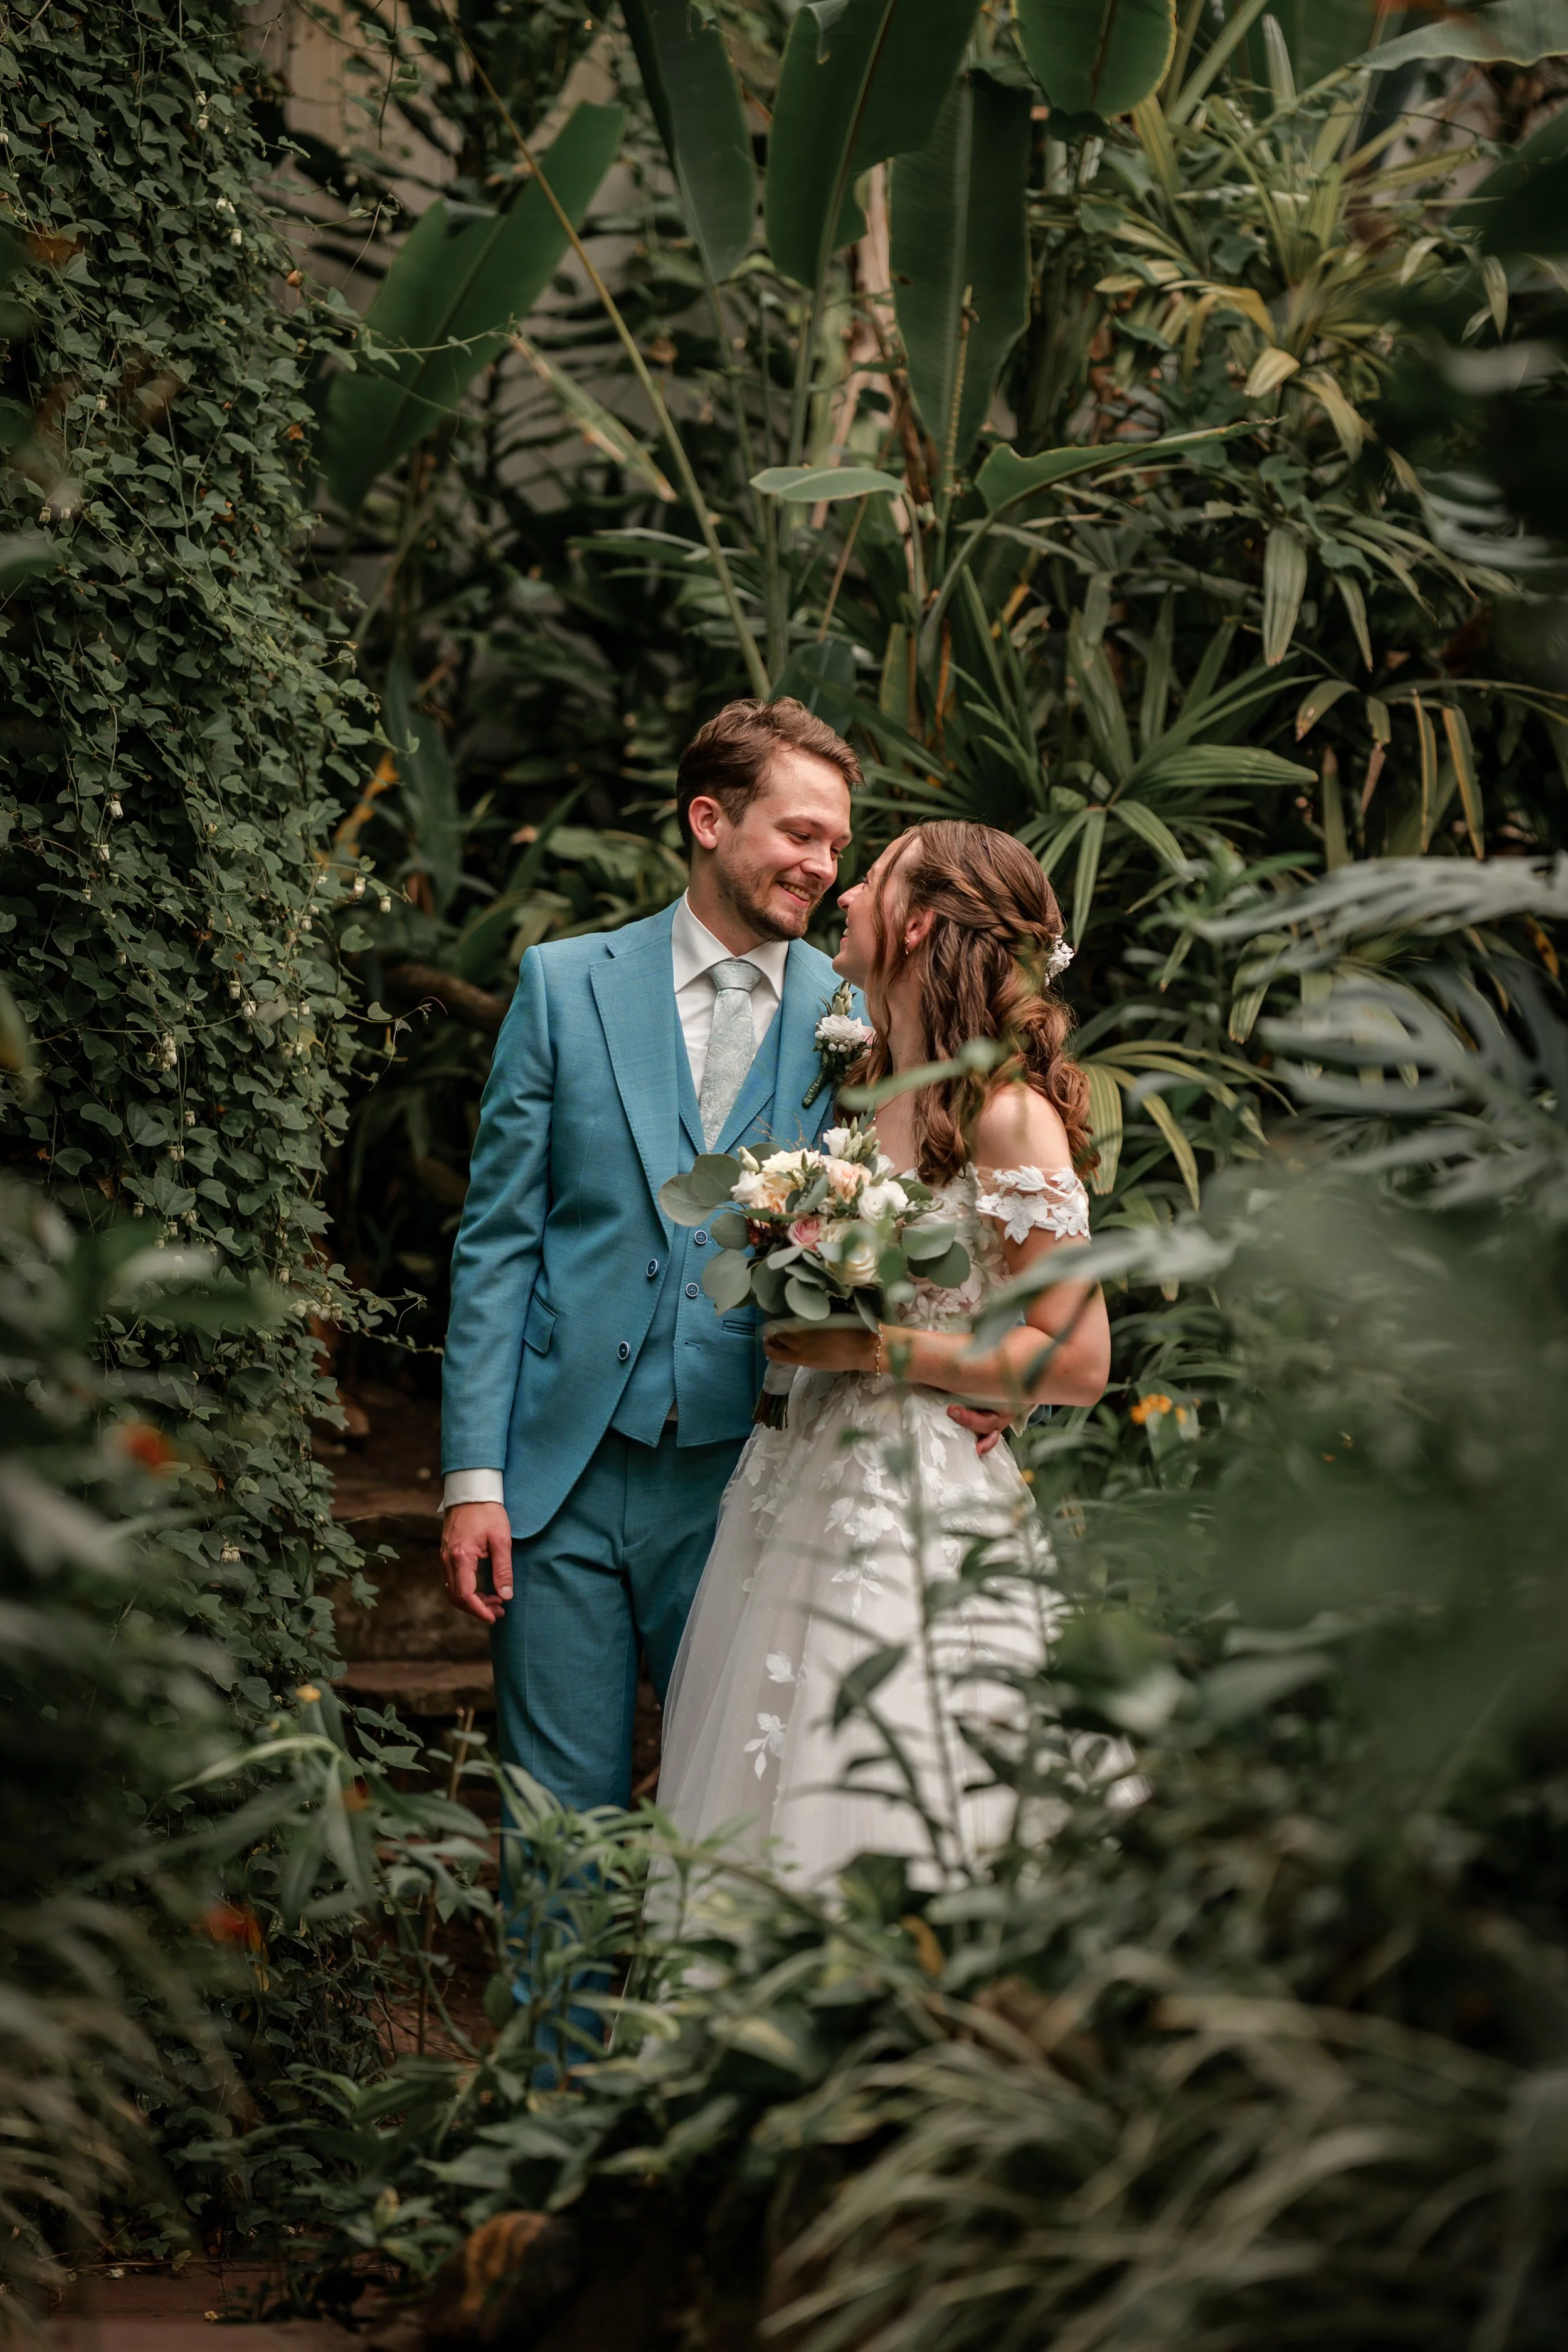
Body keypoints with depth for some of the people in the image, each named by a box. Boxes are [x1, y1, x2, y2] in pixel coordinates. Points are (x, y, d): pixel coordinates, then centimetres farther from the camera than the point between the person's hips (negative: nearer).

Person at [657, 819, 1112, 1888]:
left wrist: (875, 1350, -15)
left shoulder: (1008, 1117, -12)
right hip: (807, 1507, 8)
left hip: (927, 1524, -8)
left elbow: (1075, 1362, -14)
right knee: (771, 1851, 8)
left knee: (889, 1878, -5)